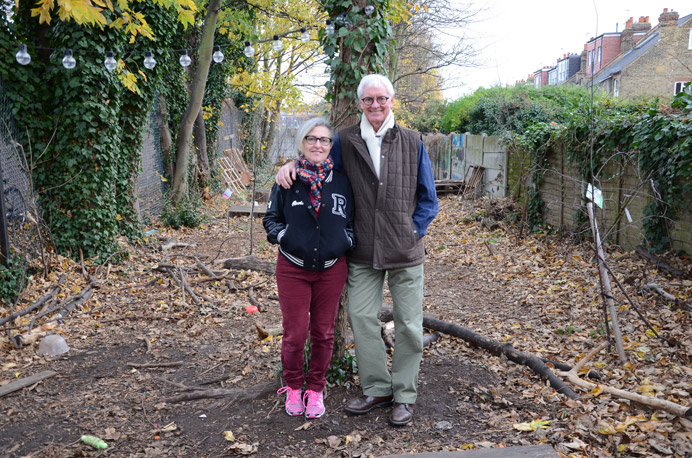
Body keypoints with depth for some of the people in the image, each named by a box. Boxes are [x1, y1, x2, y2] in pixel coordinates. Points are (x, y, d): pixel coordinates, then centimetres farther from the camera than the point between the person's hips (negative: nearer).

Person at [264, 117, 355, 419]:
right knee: (295, 333, 3)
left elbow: (353, 221, 11)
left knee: (323, 333, 11)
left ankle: (316, 389, 30)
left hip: (331, 269, 2)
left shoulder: (342, 182, 2)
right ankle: (293, 386, 27)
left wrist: (346, 241, -6)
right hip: (292, 268, -1)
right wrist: (283, 237, -12)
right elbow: (271, 218, 6)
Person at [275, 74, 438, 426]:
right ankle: (377, 388, 24)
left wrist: (414, 232, -3)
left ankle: (405, 394, 22)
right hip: (362, 252, 1)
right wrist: (292, 165, -2)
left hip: (405, 251, -1)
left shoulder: (412, 142, 2)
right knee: (361, 317, 5)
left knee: (408, 324, 6)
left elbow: (427, 197, 6)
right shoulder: (346, 142, 3)